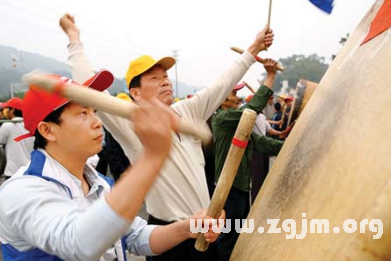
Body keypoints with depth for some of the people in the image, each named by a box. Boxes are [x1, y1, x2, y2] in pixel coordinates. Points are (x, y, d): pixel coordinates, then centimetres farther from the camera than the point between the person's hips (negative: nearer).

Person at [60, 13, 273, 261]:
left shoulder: (187, 111, 1)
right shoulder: (131, 125, -15)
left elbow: (223, 83, 6)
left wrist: (253, 49, 8)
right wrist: (74, 38, -14)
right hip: (168, 232, -5)